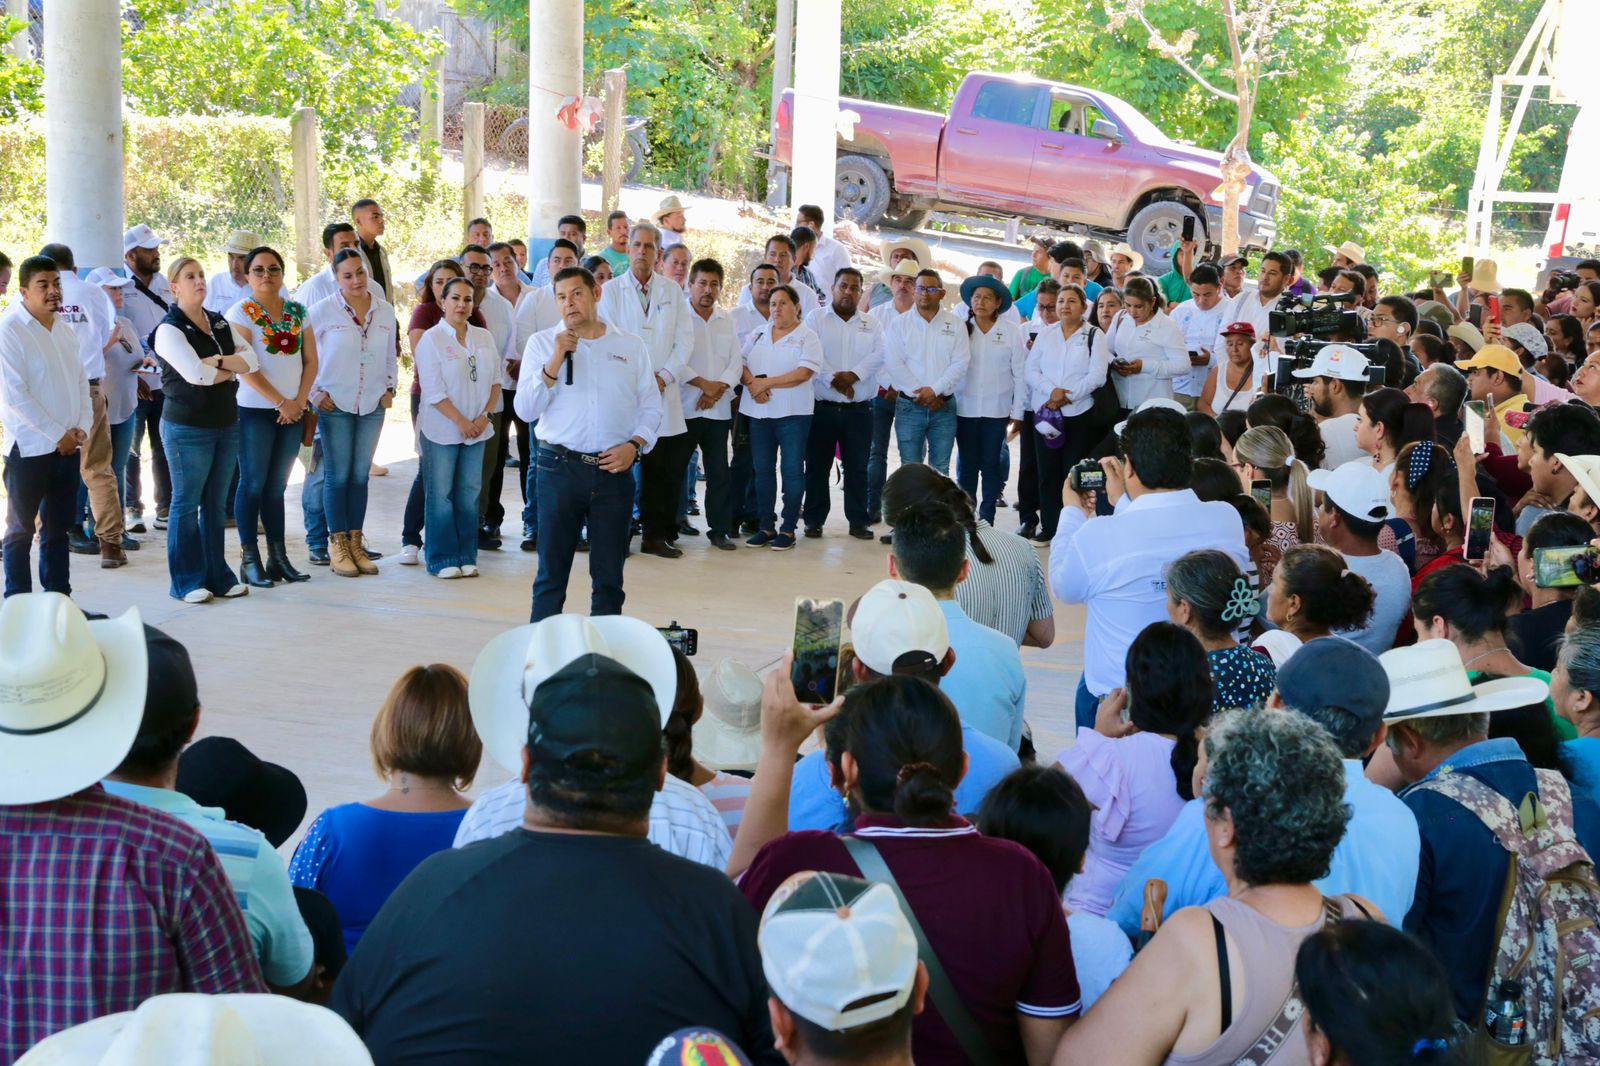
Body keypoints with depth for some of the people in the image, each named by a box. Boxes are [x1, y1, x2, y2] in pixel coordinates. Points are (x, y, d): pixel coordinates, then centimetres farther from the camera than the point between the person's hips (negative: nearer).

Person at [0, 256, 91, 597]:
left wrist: (82, 427, -2)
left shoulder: (64, 330, 11)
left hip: (67, 447, 7)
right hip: (29, 449, -6)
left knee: (58, 528, 12)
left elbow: (81, 381, 15)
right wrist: (56, 435, -16)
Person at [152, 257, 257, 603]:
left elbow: (251, 359, 1)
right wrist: (232, 369, -6)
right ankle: (187, 582, 7)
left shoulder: (220, 323, 13)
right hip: (188, 427, -6)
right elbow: (195, 374, -21)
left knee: (216, 503, 11)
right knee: (187, 503, 0)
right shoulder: (170, 329, -8)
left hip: (226, 423, 6)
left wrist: (218, 361, -15)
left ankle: (217, 575, 18)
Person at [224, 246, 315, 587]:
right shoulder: (241, 312, -5)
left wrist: (300, 400, -6)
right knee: (253, 484, -1)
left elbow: (310, 360, 8)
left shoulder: (298, 312, 10)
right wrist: (281, 402, -14)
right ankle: (249, 560, 4)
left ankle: (279, 558, 13)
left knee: (277, 486, 10)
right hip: (255, 410, -5)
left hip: (293, 412, 5)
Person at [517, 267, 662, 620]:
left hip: (614, 470, 1)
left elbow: (651, 406, 11)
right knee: (552, 571, 3)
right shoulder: (542, 343, 5)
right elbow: (525, 409, -3)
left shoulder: (630, 346, 9)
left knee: (609, 574, 7)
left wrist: (633, 445, -6)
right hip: (560, 468, -1)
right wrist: (556, 361, -12)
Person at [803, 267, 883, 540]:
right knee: (817, 466, 4)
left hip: (859, 409, 1)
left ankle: (858, 521, 11)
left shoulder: (872, 323, 12)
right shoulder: (816, 317, 5)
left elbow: (879, 354, -3)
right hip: (822, 407, -1)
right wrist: (833, 379, -18)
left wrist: (853, 374, -17)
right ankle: (814, 519, 13)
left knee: (857, 467, 4)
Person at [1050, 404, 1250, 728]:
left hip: (1118, 697, -4)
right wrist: (1124, 503, 21)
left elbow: (1064, 589, 0)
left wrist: (1072, 511, 13)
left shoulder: (1098, 535, -22)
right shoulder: (1228, 520, -9)